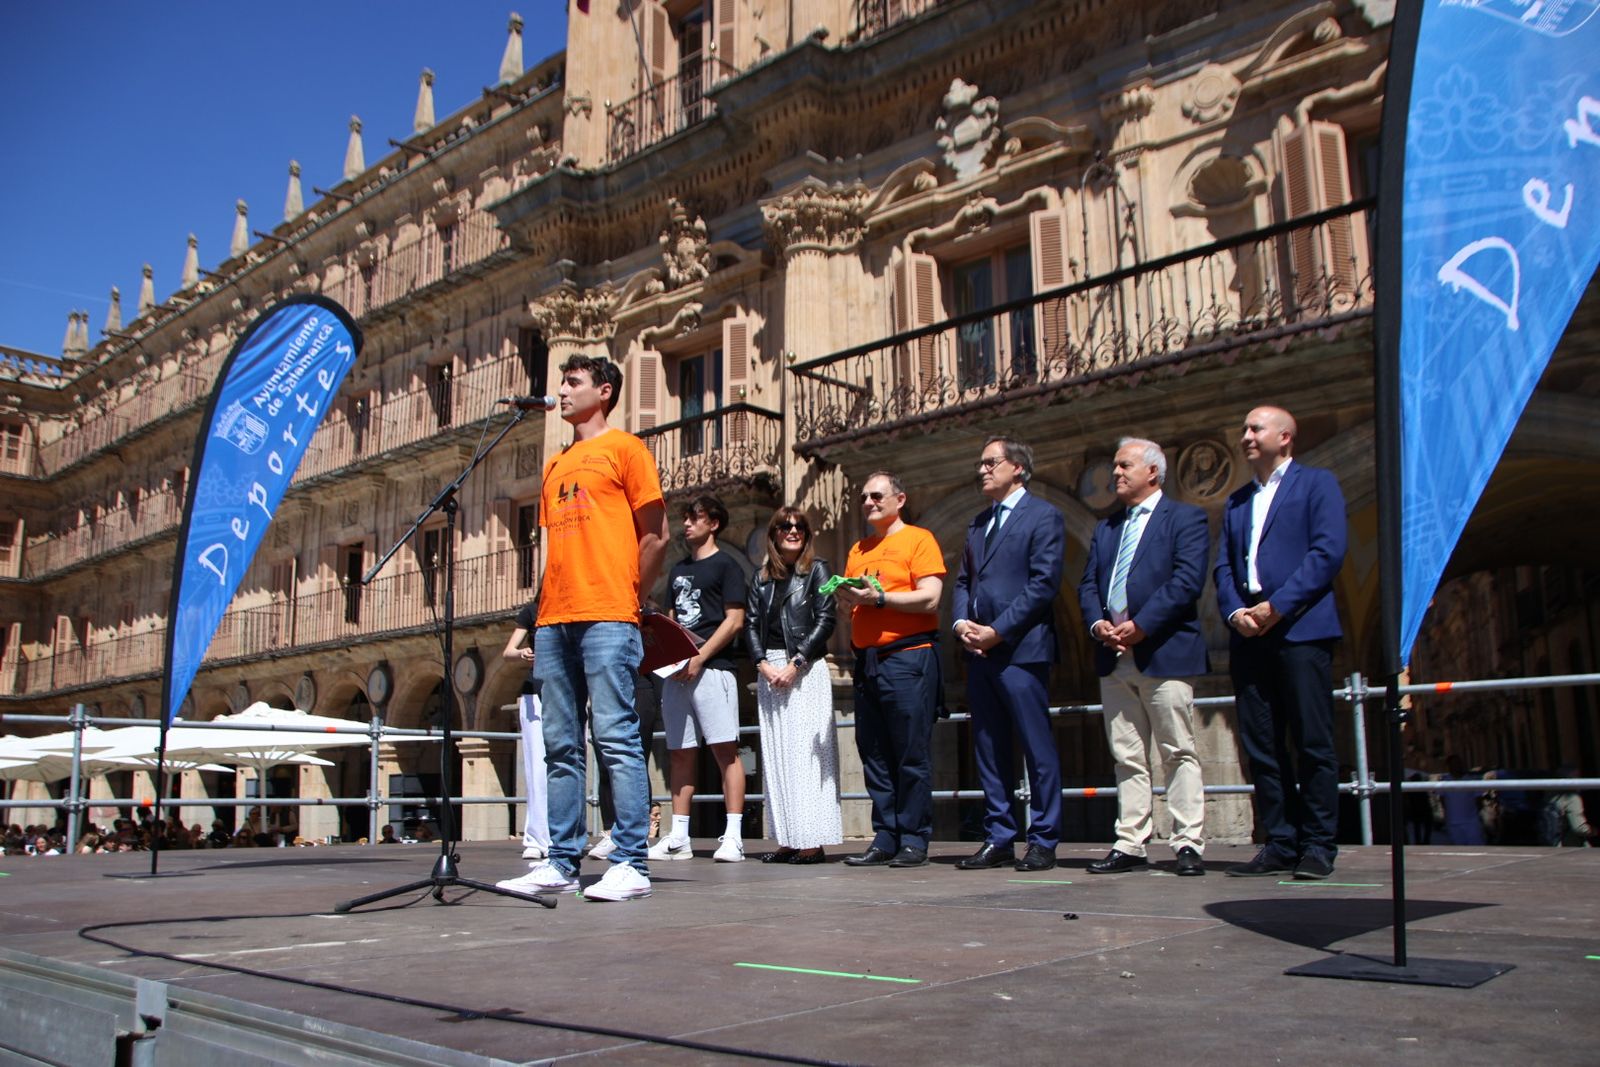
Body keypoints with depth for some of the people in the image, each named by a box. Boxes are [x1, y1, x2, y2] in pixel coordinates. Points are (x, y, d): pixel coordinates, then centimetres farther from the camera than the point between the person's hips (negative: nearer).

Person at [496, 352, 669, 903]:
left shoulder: (623, 448, 4)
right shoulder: (555, 465, 24)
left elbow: (655, 536, 1)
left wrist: (627, 595, 2)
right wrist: (544, 607, 12)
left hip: (607, 617, -7)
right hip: (553, 621, 7)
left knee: (617, 739, -9)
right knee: (560, 746, 6)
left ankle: (630, 863, -7)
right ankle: (562, 862, 10)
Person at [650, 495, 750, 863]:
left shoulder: (725, 565, 2)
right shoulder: (678, 570, 21)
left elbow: (734, 621, -6)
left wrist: (699, 658, -14)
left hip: (712, 667, -7)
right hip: (676, 671, 7)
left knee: (725, 750, -8)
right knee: (680, 753, 7)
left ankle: (732, 836, -8)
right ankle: (678, 837, 10)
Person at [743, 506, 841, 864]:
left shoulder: (817, 570, 4)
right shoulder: (762, 577, 16)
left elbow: (825, 620, -5)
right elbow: (750, 623, 10)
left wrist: (794, 665, -12)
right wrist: (763, 664, -6)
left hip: (805, 668, -5)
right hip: (768, 668, 5)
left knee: (805, 750, -8)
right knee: (775, 753, 3)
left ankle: (813, 841, -7)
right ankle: (787, 839, 6)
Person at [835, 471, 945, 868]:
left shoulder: (918, 539, 1)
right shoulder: (857, 550, 20)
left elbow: (929, 598, -10)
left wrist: (879, 597, -14)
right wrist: (846, 597, -1)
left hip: (908, 657, -7)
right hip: (866, 660, 7)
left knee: (911, 754, -4)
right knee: (874, 756, 6)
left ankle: (914, 840, 2)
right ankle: (885, 839, 11)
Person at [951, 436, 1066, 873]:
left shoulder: (1043, 517, -2)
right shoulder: (978, 523, 20)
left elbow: (1044, 584, -11)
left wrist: (997, 631, -14)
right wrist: (960, 623, 0)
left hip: (1021, 649, -7)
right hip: (979, 652, 7)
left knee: (1038, 749, -1)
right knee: (988, 750, 9)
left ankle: (1043, 842, 7)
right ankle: (998, 839, 16)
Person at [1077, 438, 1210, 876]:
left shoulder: (1185, 518, 2)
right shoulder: (1106, 528, 21)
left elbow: (1187, 580, -11)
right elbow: (1088, 585, 15)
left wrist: (1140, 625, -17)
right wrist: (1097, 623, -6)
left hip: (1164, 653, -6)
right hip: (1115, 658, 6)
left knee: (1178, 753, -2)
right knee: (1127, 757, 6)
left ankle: (1189, 844, 2)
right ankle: (1131, 845, 9)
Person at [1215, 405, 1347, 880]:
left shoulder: (1316, 483, 5)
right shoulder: (1236, 501, 22)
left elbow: (1328, 552, -7)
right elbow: (1223, 567, 15)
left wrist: (1276, 606, -14)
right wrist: (1235, 612, -4)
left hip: (1300, 629, -6)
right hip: (1249, 637, 6)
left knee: (1312, 743, -3)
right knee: (1261, 746, 4)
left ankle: (1318, 846, 4)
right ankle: (1280, 844, 10)